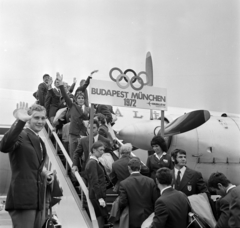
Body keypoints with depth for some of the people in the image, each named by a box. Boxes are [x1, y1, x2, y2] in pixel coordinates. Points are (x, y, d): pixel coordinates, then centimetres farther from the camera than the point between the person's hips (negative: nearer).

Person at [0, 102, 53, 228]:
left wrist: (43, 173, 8)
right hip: (22, 199, -9)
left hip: (36, 199, 9)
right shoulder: (21, 136, -9)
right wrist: (20, 121, -40)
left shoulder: (40, 141, 17)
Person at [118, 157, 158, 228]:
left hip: (133, 220, -2)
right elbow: (156, 200, -3)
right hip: (149, 219, 2)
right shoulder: (150, 181, -5)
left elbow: (122, 203, -12)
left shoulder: (124, 183, -11)